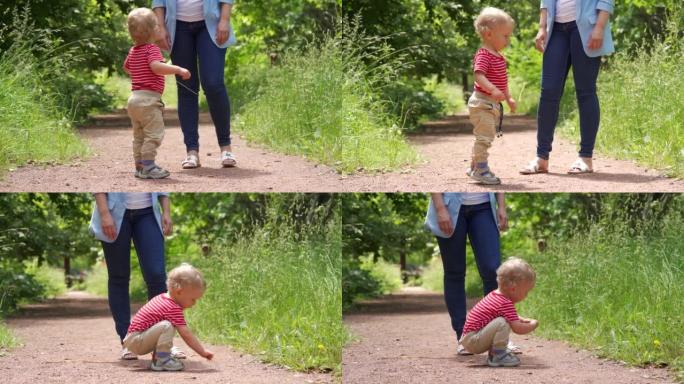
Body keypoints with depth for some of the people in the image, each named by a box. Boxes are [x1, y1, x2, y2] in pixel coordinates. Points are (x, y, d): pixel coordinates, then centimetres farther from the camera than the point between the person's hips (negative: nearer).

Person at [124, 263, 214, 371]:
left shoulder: (162, 297, 9)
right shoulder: (173, 309, -21)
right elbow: (186, 334, -21)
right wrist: (202, 352, -16)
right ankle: (162, 360, -22)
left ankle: (157, 357, 19)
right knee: (166, 326, -29)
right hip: (136, 341, -10)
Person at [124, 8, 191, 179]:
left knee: (139, 136, 15)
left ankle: (140, 166, 18)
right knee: (154, 133, -8)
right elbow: (156, 66, -32)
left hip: (134, 98, 9)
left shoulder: (133, 51, 14)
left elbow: (126, 67, 32)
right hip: (149, 98, -9)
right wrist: (178, 69, -33)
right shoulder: (152, 49, -13)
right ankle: (148, 166, -13)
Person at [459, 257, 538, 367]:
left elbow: (512, 317, 30)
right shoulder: (506, 304, -21)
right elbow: (517, 328, -23)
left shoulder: (495, 294, 10)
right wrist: (532, 325, -5)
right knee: (502, 323, -27)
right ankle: (498, 356, -16)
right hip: (473, 341, -10)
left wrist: (523, 320, 14)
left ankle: (493, 355, 19)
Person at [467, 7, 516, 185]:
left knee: (485, 136, 18)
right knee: (485, 135, -12)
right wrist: (493, 90, -47)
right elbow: (479, 76, -33)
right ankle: (481, 170, -9)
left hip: (493, 104, 10)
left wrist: (509, 98, 25)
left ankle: (474, 167, 29)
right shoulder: (483, 55, -19)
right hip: (482, 103, -10)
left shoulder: (498, 56, 13)